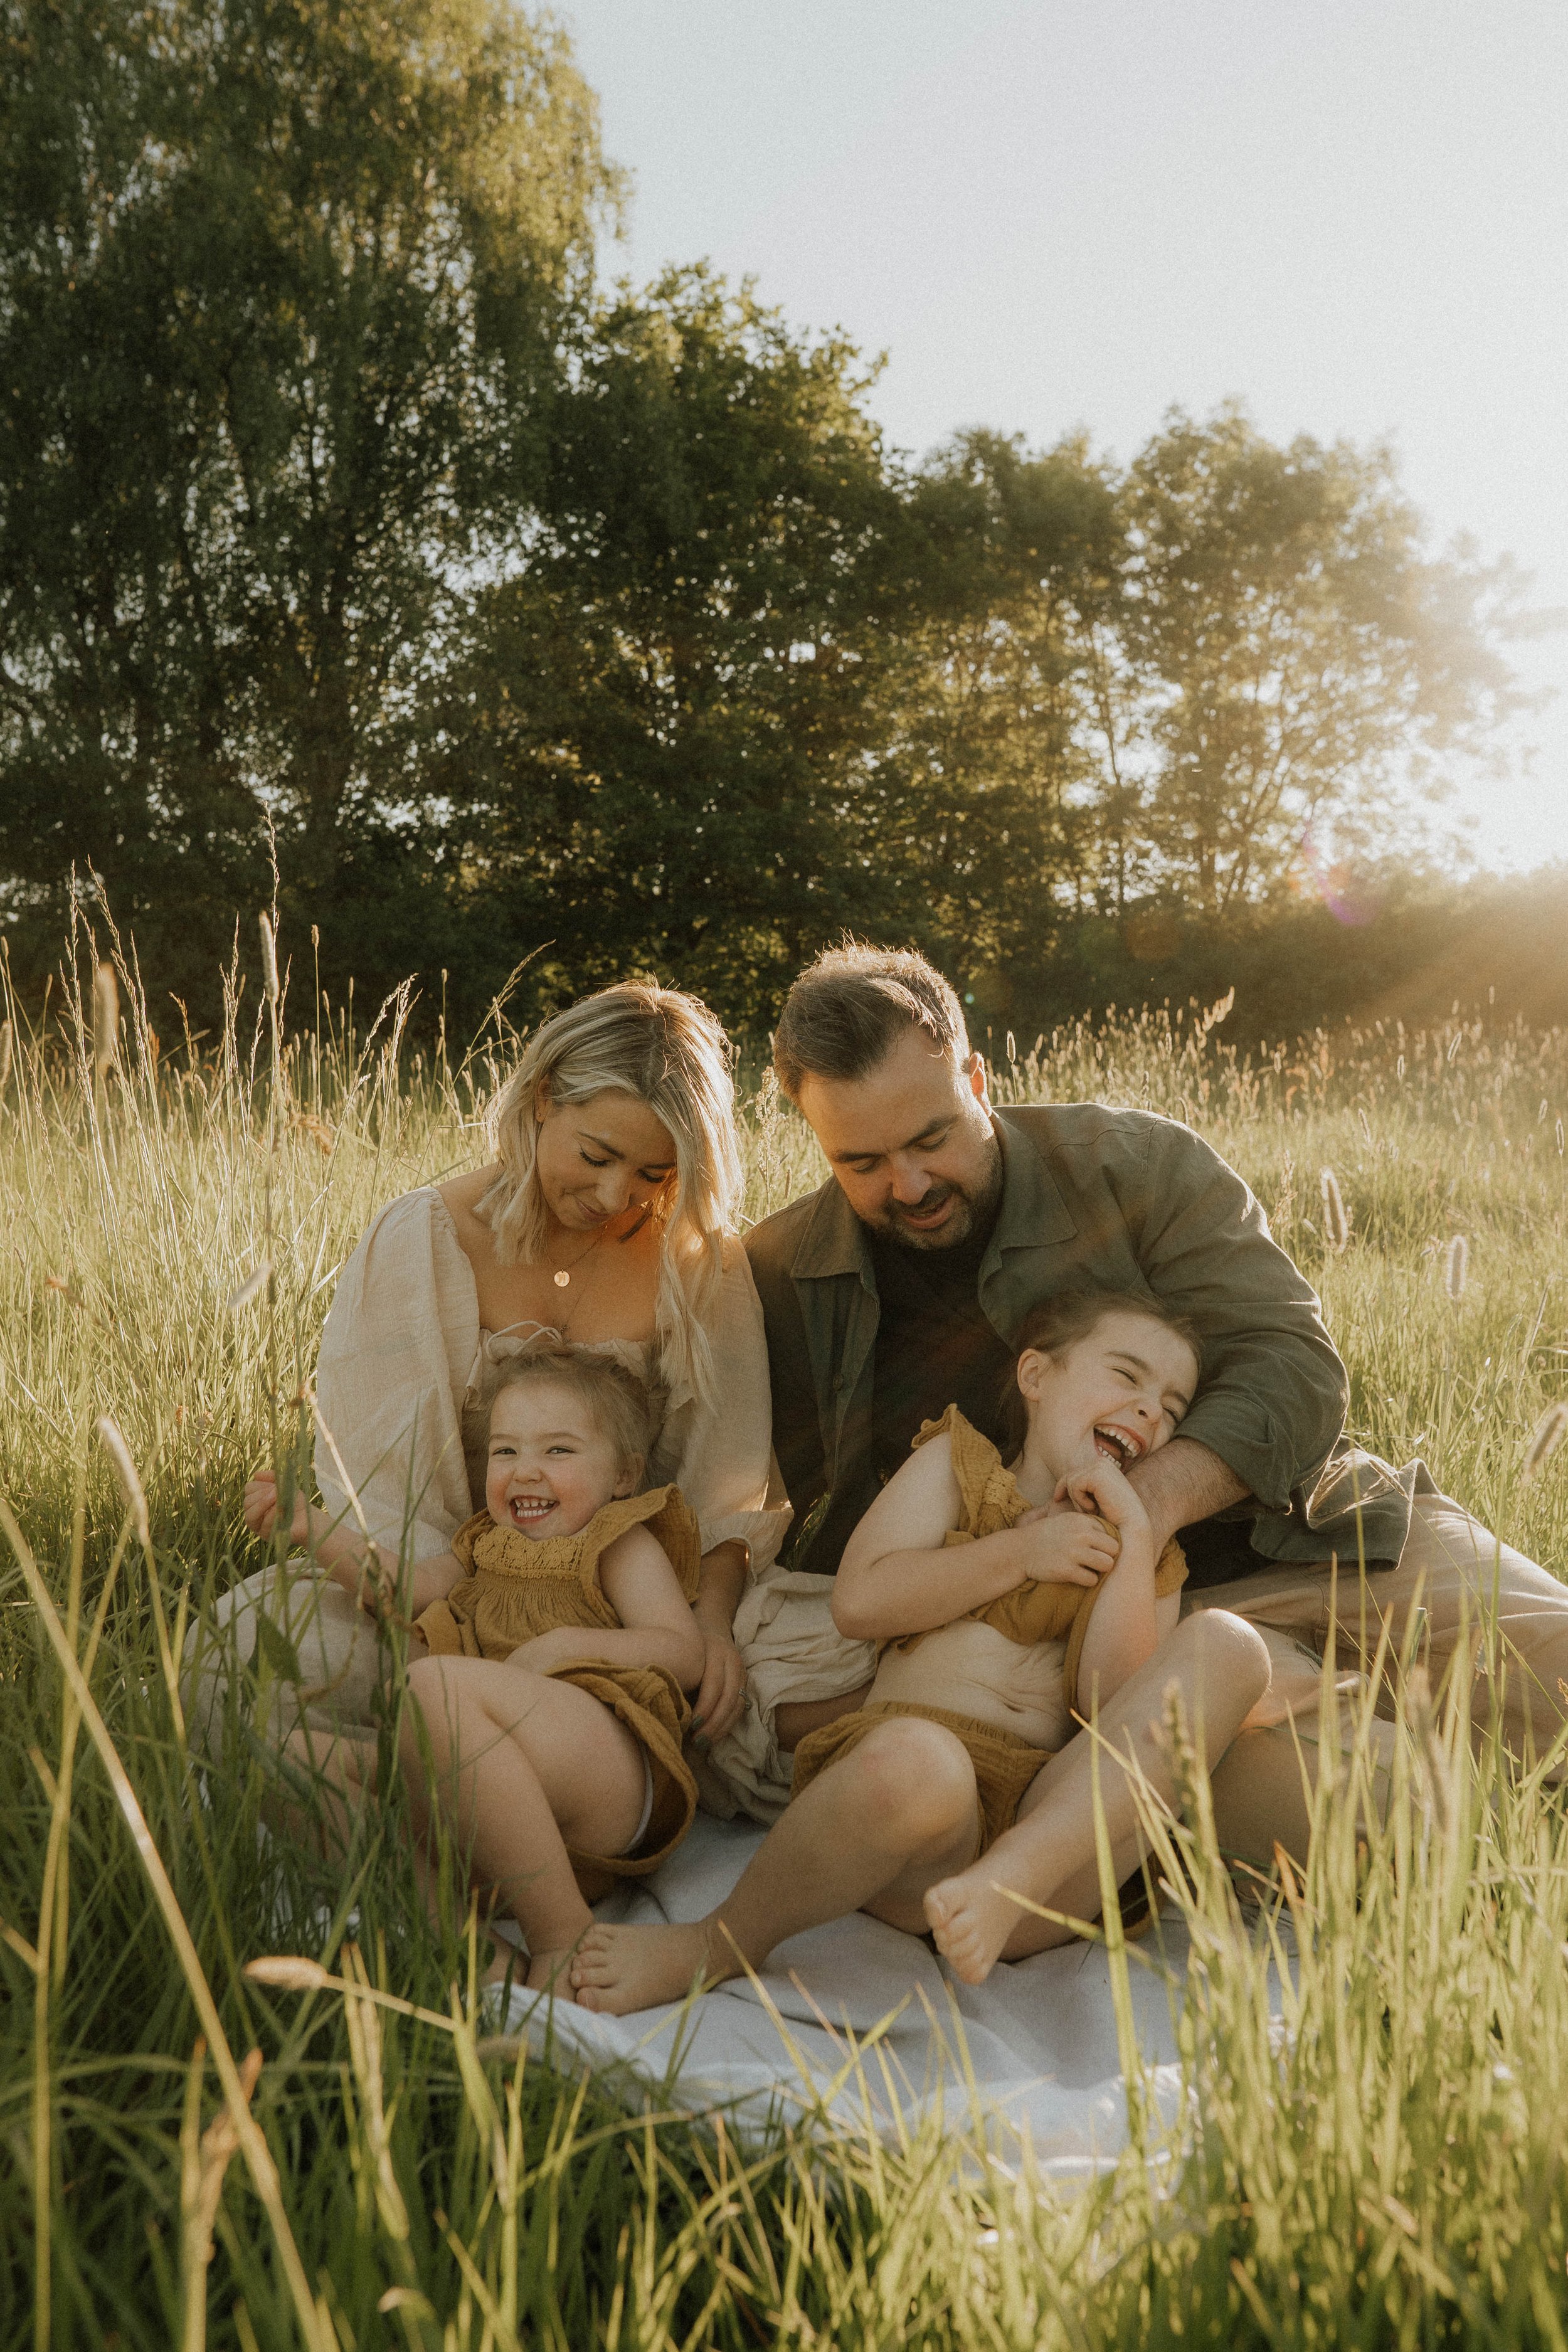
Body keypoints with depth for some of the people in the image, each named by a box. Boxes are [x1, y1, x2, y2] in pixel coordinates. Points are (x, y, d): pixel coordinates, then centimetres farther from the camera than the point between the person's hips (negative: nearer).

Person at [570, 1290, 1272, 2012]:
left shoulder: (1145, 1561, 25)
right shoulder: (955, 1464, 20)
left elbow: (1118, 1702, 3)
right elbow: (863, 1598, 1)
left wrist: (1136, 1534, 2)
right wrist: (1023, 1552, 3)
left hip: (1062, 1824, 3)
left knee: (1228, 1643, -18)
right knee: (913, 1760, -42)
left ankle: (1017, 1877, -30)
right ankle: (722, 1945, -14)